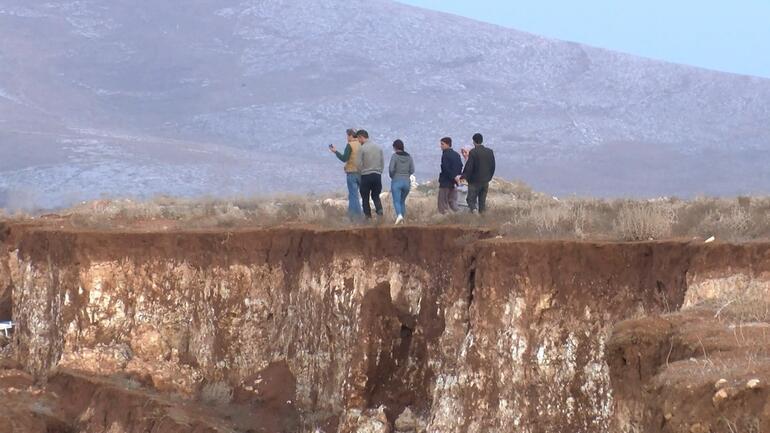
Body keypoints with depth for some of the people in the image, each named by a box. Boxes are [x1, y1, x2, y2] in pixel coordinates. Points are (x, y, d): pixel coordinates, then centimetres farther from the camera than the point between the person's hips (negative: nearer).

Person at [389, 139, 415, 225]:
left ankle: (399, 215, -31)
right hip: (407, 181, 5)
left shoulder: (394, 156, -8)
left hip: (397, 180, -5)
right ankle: (402, 219, 14)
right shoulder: (409, 157, 6)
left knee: (396, 201, -7)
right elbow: (412, 170, 4)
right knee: (402, 201, 17)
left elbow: (391, 169, -14)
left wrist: (392, 176, 6)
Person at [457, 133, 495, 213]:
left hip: (474, 181, -5)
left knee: (471, 200, 0)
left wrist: (462, 176, -4)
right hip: (485, 181, 5)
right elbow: (493, 167, 10)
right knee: (482, 201, 13)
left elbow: (469, 167, -15)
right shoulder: (490, 152, 3)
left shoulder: (473, 152, -14)